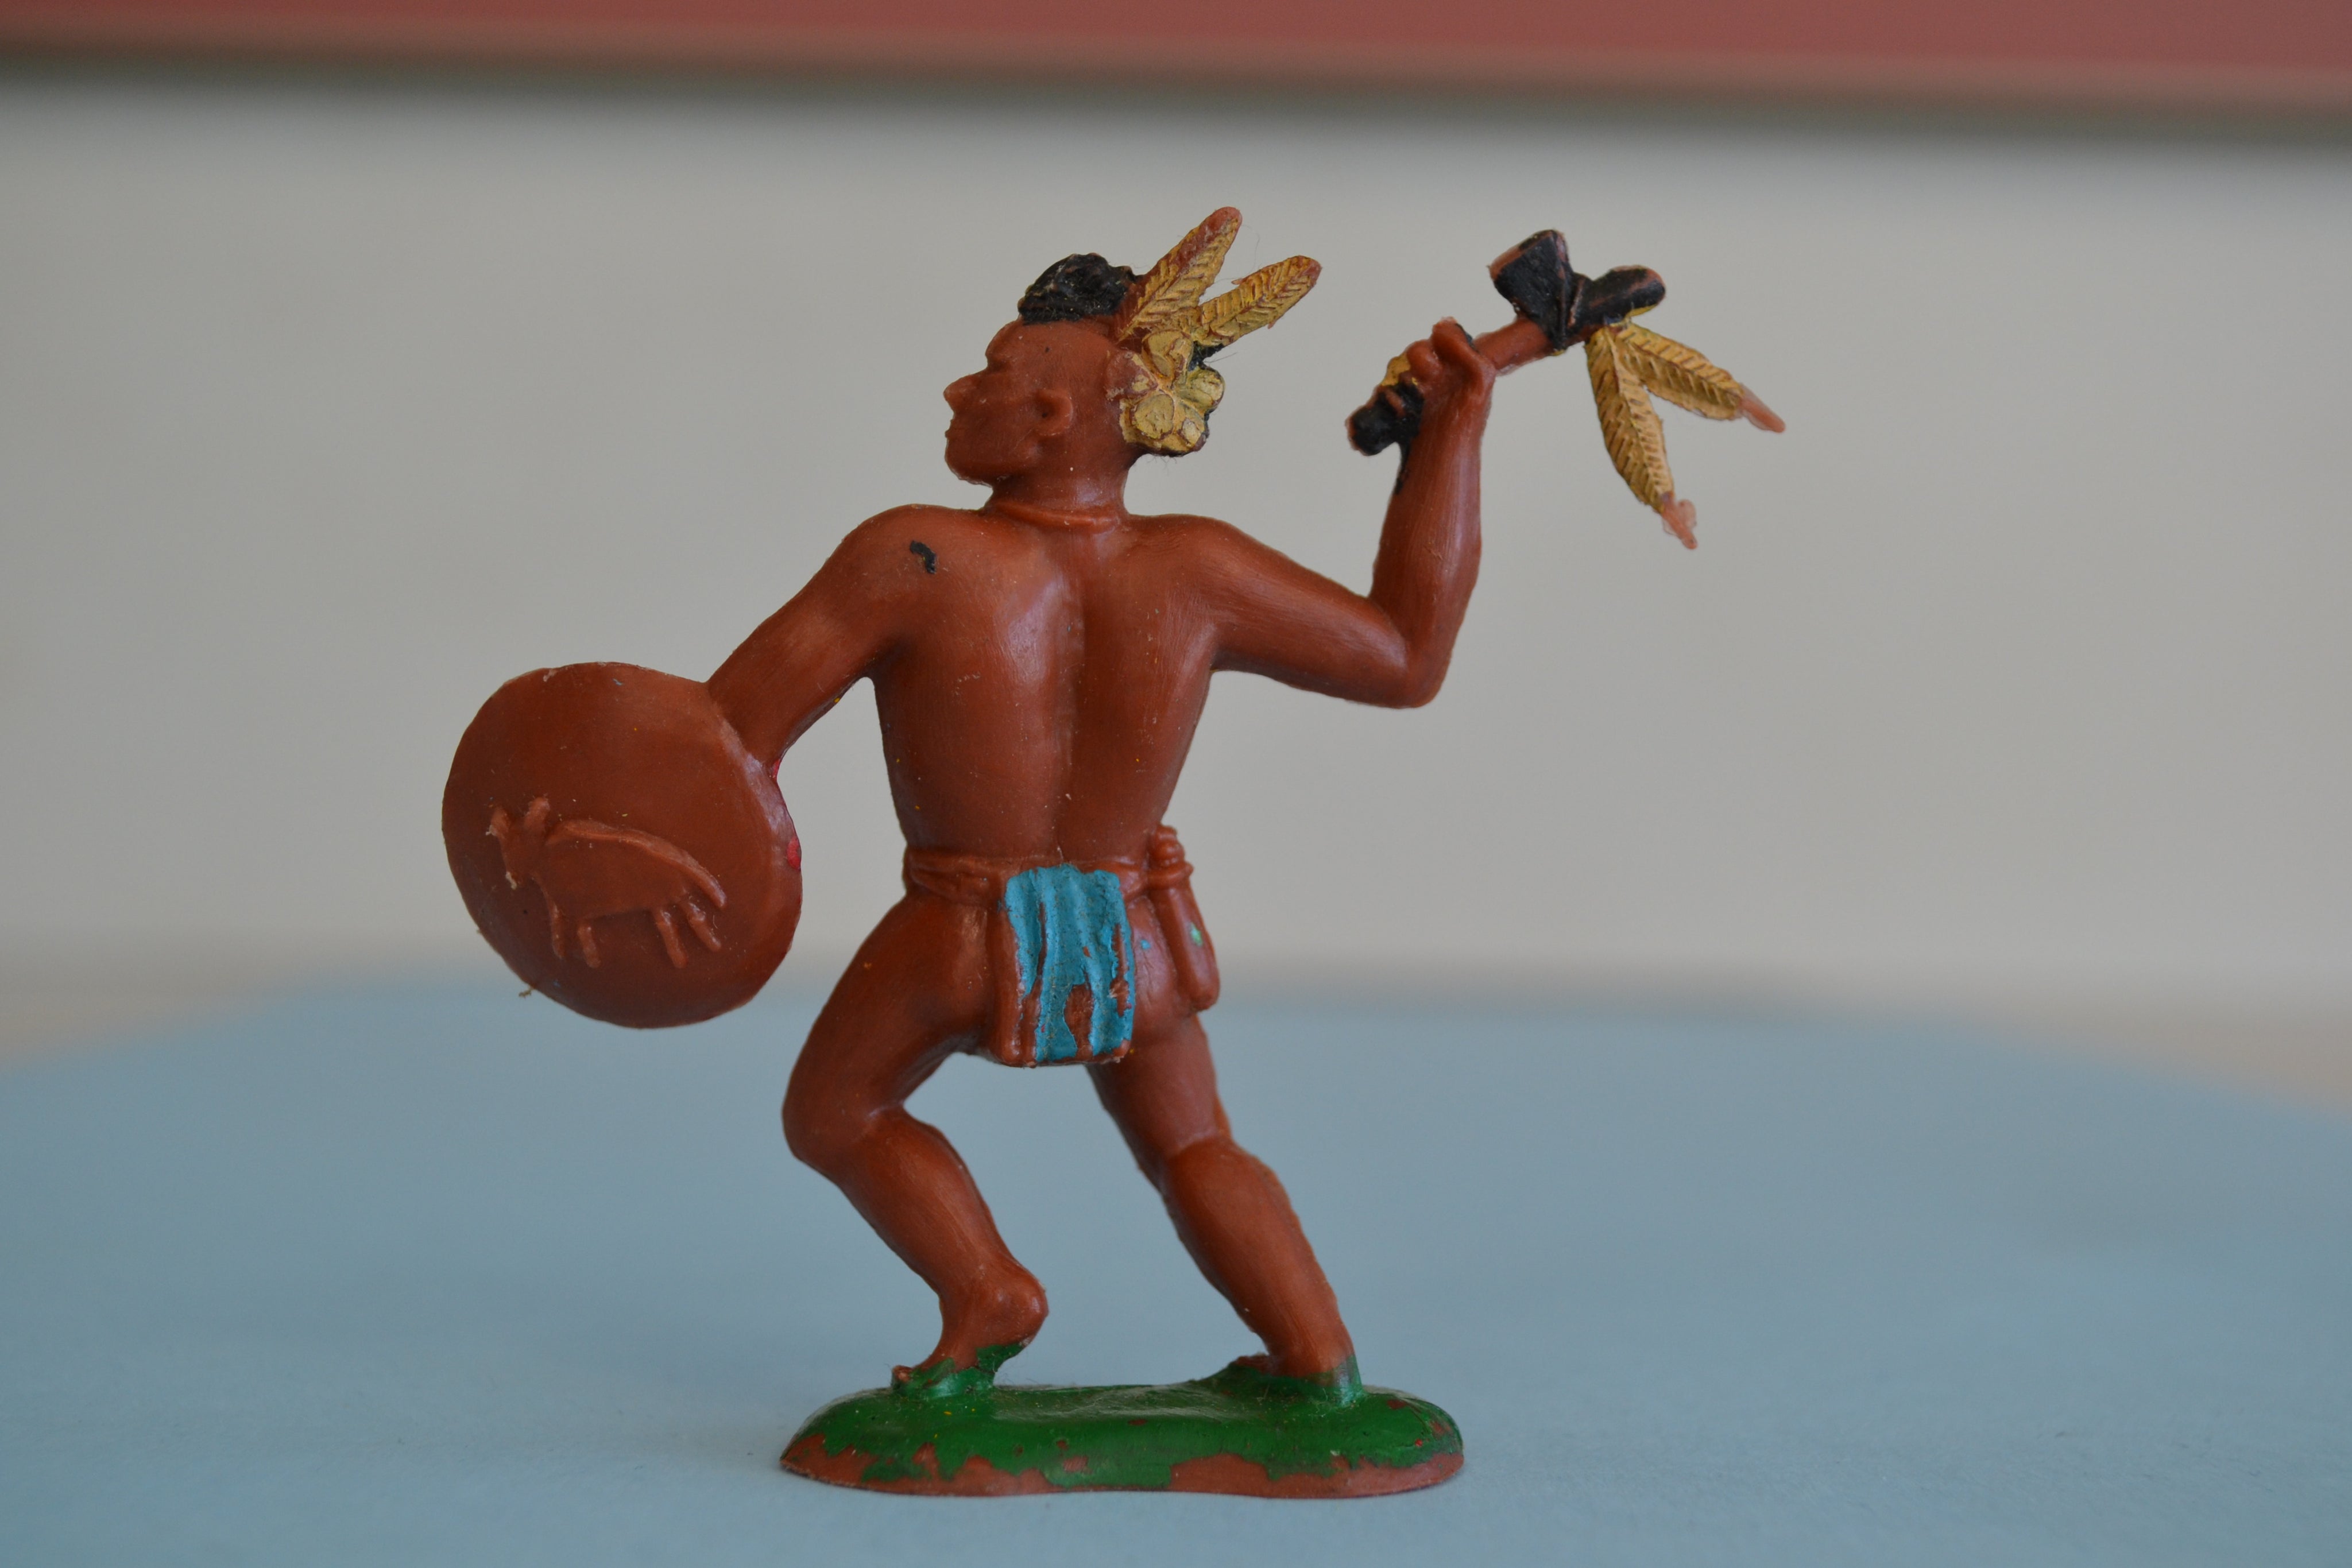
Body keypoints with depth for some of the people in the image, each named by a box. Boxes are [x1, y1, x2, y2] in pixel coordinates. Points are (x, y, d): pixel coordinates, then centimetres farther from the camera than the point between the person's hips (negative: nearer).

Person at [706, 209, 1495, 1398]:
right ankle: (1321, 1365, 8)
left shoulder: (913, 558, -26)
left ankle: (985, 1297, 7)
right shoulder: (1189, 573, -18)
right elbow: (1406, 658, -10)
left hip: (959, 941, -3)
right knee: (1191, 1150, 25)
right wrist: (1454, 430, -8)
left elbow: (733, 725, -22)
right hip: (1129, 940, 3)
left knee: (831, 1113, 23)